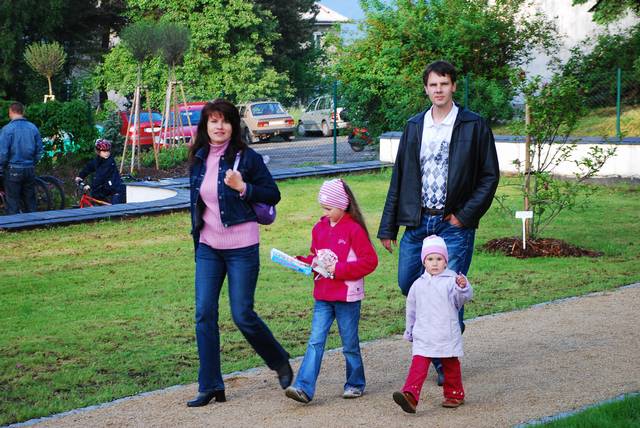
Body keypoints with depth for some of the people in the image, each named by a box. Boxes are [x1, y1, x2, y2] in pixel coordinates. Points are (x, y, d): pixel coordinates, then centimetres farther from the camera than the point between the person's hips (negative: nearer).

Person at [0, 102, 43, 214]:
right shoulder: (33, 128, 2)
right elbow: (40, 151, 7)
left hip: (13, 171, -4)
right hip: (30, 170, 4)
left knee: (12, 202, 2)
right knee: (30, 201, 13)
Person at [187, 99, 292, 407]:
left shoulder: (246, 157, -8)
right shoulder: (198, 160, 7)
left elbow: (273, 195, -5)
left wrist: (243, 187, -20)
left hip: (242, 247, -5)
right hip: (208, 248, 5)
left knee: (242, 314, -3)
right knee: (204, 314, -2)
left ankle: (281, 363, 23)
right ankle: (210, 386, 6)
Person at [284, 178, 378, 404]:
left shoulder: (354, 229, -11)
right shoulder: (320, 228, 9)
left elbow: (370, 261, -15)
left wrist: (338, 269, -18)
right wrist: (305, 262, -1)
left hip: (347, 297, -5)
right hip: (323, 296, 5)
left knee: (349, 344, 8)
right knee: (315, 341, -3)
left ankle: (356, 384, 25)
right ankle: (304, 387, -9)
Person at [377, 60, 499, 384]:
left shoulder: (474, 126, -2)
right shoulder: (414, 126, 10)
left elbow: (490, 175, -2)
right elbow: (399, 177, 11)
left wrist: (465, 215, -10)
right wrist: (388, 227, 9)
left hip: (454, 224, -4)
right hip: (417, 223, 5)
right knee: (407, 284, 6)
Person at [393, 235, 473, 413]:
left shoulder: (451, 281, -4)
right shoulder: (418, 285, 9)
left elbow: (464, 297, -17)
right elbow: (411, 309, 19)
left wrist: (463, 287, -39)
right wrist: (409, 330, 25)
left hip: (447, 335, -2)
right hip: (423, 336, 2)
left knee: (450, 365, 13)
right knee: (418, 365, -12)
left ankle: (454, 394, 30)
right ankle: (410, 395, -23)